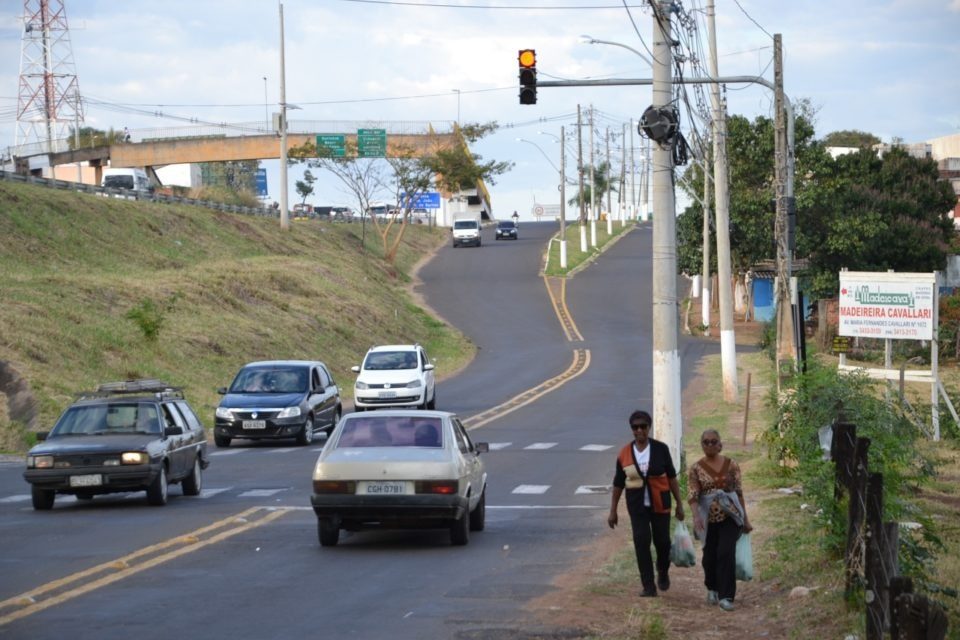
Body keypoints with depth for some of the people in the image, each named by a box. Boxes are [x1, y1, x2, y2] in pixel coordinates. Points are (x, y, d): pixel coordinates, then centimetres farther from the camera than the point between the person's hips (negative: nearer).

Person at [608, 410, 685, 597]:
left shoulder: (660, 449, -3)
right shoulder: (625, 453, -1)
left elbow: (671, 477, 2)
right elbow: (618, 484, 6)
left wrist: (679, 503, 0)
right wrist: (612, 511, 7)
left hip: (660, 504, 0)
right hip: (637, 505, 0)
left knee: (662, 540, 3)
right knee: (641, 541, -10)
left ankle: (663, 572, 35)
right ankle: (649, 586, -6)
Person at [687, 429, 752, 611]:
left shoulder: (731, 465, 2)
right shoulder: (696, 469, -2)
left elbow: (739, 492, 6)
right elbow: (692, 495, -10)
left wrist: (745, 518, 7)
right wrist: (696, 516, -27)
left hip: (730, 515, -1)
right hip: (708, 519, 1)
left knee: (726, 554, -13)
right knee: (710, 556, 10)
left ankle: (725, 596, -11)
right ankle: (712, 589, 37)